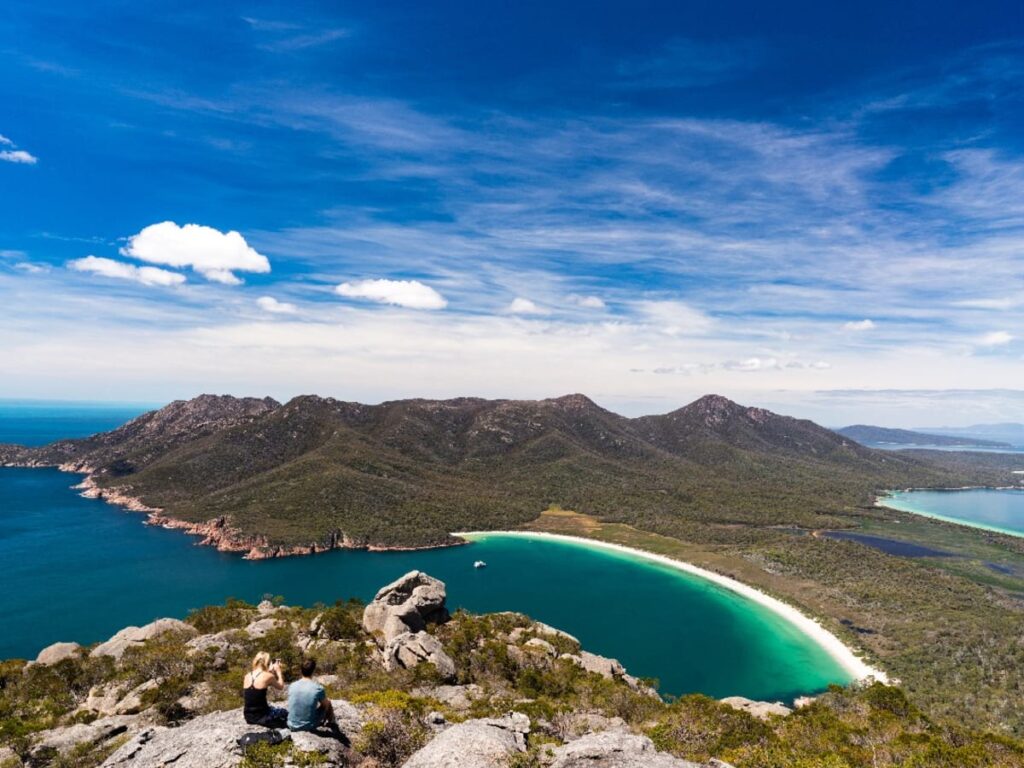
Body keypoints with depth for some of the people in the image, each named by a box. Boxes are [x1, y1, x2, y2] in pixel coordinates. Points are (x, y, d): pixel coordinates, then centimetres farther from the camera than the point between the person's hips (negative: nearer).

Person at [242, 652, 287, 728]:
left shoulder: (247, 676, 2)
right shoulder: (268, 676, -14)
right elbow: (281, 687, 3)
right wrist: (278, 671, 12)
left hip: (248, 716, 6)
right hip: (261, 716, -6)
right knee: (285, 713, 19)